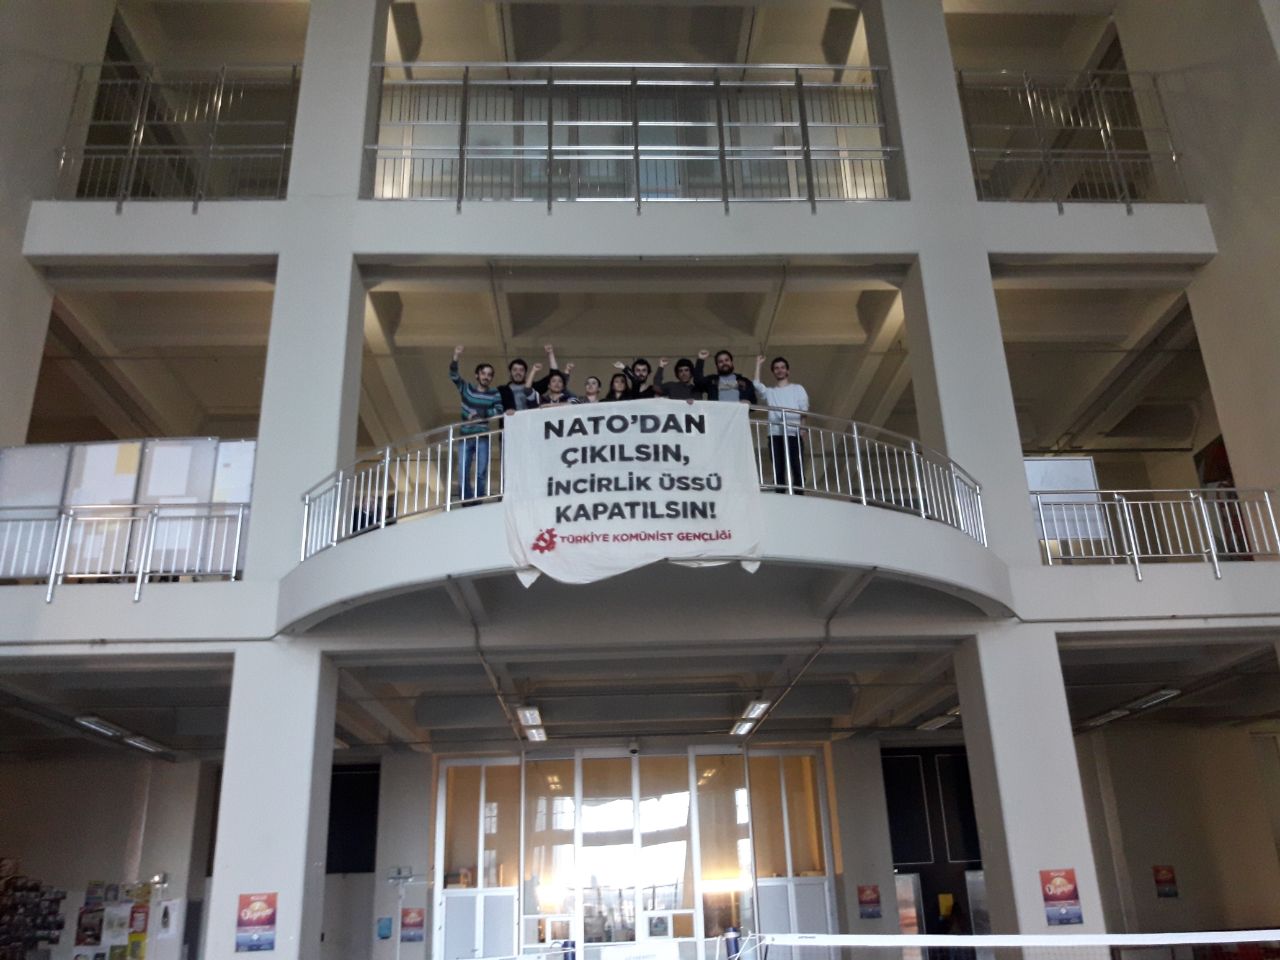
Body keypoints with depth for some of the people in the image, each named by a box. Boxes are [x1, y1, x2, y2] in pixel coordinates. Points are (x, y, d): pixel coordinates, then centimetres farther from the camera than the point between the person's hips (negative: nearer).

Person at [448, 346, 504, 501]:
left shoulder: (495, 394, 5)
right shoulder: (466, 388, 8)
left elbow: (498, 412, -7)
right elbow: (453, 376, -6)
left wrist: (479, 414, -17)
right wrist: (455, 358, -23)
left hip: (483, 437, -1)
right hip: (465, 437, 1)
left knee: (481, 474, -6)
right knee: (463, 474, -3)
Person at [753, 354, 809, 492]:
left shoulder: (797, 388, 18)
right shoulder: (769, 392, 24)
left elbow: (804, 409, 5)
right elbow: (756, 384, 4)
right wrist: (758, 364, 7)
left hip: (794, 433, -1)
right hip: (775, 434, 1)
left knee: (798, 469, -10)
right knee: (778, 471, -6)